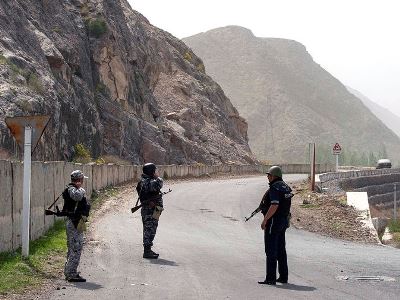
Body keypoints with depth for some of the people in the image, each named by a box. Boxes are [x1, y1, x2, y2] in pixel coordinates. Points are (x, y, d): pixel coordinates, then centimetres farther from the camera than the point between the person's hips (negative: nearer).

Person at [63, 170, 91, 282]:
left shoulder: (75, 189, 18)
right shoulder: (72, 189, -15)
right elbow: (77, 196, -37)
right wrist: (81, 188, -19)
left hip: (76, 223, 11)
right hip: (74, 223, -11)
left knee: (73, 248, 16)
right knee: (76, 248, -10)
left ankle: (69, 272, 24)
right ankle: (71, 274, -8)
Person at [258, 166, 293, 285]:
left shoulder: (274, 188, -17)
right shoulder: (286, 187, 12)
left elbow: (274, 206, -25)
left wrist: (265, 220, -22)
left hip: (274, 221, -9)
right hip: (284, 221, 9)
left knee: (271, 250, -6)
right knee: (281, 250, 15)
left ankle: (270, 278, -6)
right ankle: (283, 277, 19)